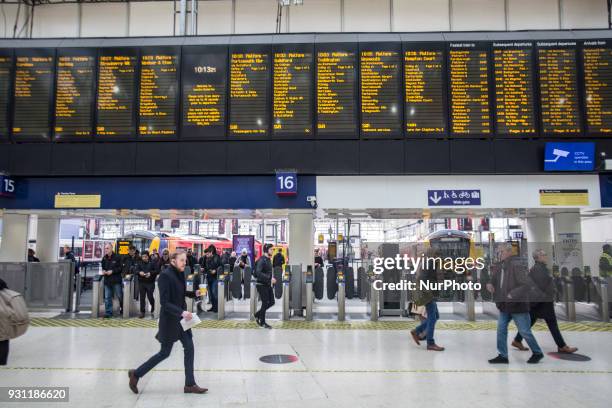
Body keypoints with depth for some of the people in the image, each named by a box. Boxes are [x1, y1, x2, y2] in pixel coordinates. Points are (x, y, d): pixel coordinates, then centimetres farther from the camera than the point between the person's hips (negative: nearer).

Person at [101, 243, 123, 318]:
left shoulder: (117, 257, -7)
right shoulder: (104, 258, 9)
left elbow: (120, 268, -8)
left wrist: (112, 271, -17)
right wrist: (103, 271, 1)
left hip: (116, 281, -5)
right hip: (107, 280, 5)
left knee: (120, 296, 6)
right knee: (107, 298, 5)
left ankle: (123, 309, 27)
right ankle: (108, 312, 11)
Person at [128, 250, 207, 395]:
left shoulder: (179, 274, 5)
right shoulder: (165, 275, -20)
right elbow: (164, 302, -22)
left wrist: (194, 293, 2)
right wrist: (182, 312, -29)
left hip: (181, 318, 8)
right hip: (169, 319, -8)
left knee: (189, 348, 5)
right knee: (165, 353, 5)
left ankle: (190, 384, 13)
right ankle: (136, 374, 25)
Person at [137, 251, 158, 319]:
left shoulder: (152, 263, -1)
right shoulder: (140, 263, 10)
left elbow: (156, 271, -5)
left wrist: (150, 273, -20)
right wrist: (139, 272, -13)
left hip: (150, 283, -3)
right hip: (141, 283, 3)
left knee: (150, 297, -4)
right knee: (142, 297, 3)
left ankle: (153, 310, 22)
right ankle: (142, 312, 11)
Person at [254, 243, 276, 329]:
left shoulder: (269, 259, 12)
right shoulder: (261, 260, -16)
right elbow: (258, 273, -27)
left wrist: (272, 278, 8)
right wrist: (269, 278, -31)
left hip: (268, 284, 9)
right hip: (262, 285, -9)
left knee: (271, 302, 10)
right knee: (265, 303, -2)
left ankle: (258, 314, 27)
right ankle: (262, 322, 13)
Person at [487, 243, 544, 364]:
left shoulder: (517, 264, -18)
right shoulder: (499, 266, 5)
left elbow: (526, 285, -23)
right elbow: (493, 279, 16)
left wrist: (512, 295, -28)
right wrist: (489, 284, -7)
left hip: (518, 304, -7)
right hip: (504, 305, 7)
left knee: (525, 331, 7)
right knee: (501, 330, 6)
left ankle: (537, 353, 28)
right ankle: (502, 355, 15)